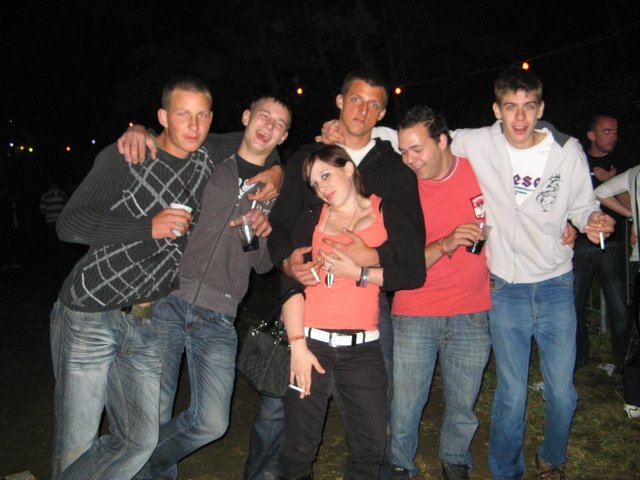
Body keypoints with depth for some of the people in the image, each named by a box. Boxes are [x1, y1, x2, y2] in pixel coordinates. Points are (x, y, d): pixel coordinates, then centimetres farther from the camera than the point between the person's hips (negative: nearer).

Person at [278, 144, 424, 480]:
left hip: (362, 348, 0)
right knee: (300, 446, 4)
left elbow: (414, 273, -4)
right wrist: (298, 345, -12)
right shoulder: (311, 219, 8)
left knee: (370, 447, 5)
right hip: (310, 341, 0)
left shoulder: (387, 213, 6)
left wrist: (357, 272, -8)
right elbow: (292, 282, -3)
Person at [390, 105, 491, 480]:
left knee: (463, 406, 13)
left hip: (472, 313, 2)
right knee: (405, 406, 3)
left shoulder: (480, 170, -3)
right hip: (414, 314, -1)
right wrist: (445, 245, -25)